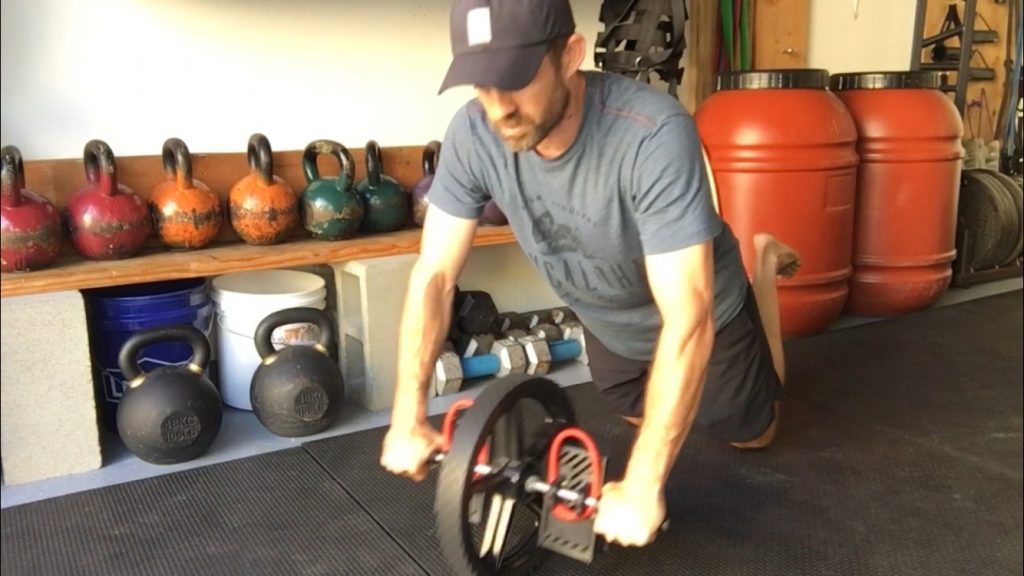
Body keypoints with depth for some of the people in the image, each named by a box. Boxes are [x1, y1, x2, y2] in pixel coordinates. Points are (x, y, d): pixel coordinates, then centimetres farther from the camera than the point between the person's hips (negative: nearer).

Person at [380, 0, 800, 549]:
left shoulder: (655, 136, -43)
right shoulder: (473, 134, -28)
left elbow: (687, 320, -43)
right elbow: (434, 275, -20)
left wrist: (642, 486, -43)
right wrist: (408, 417, -25)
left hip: (700, 313, -4)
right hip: (608, 321, 4)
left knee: (750, 433, 25)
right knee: (642, 416, 31)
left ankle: (761, 263, 37)